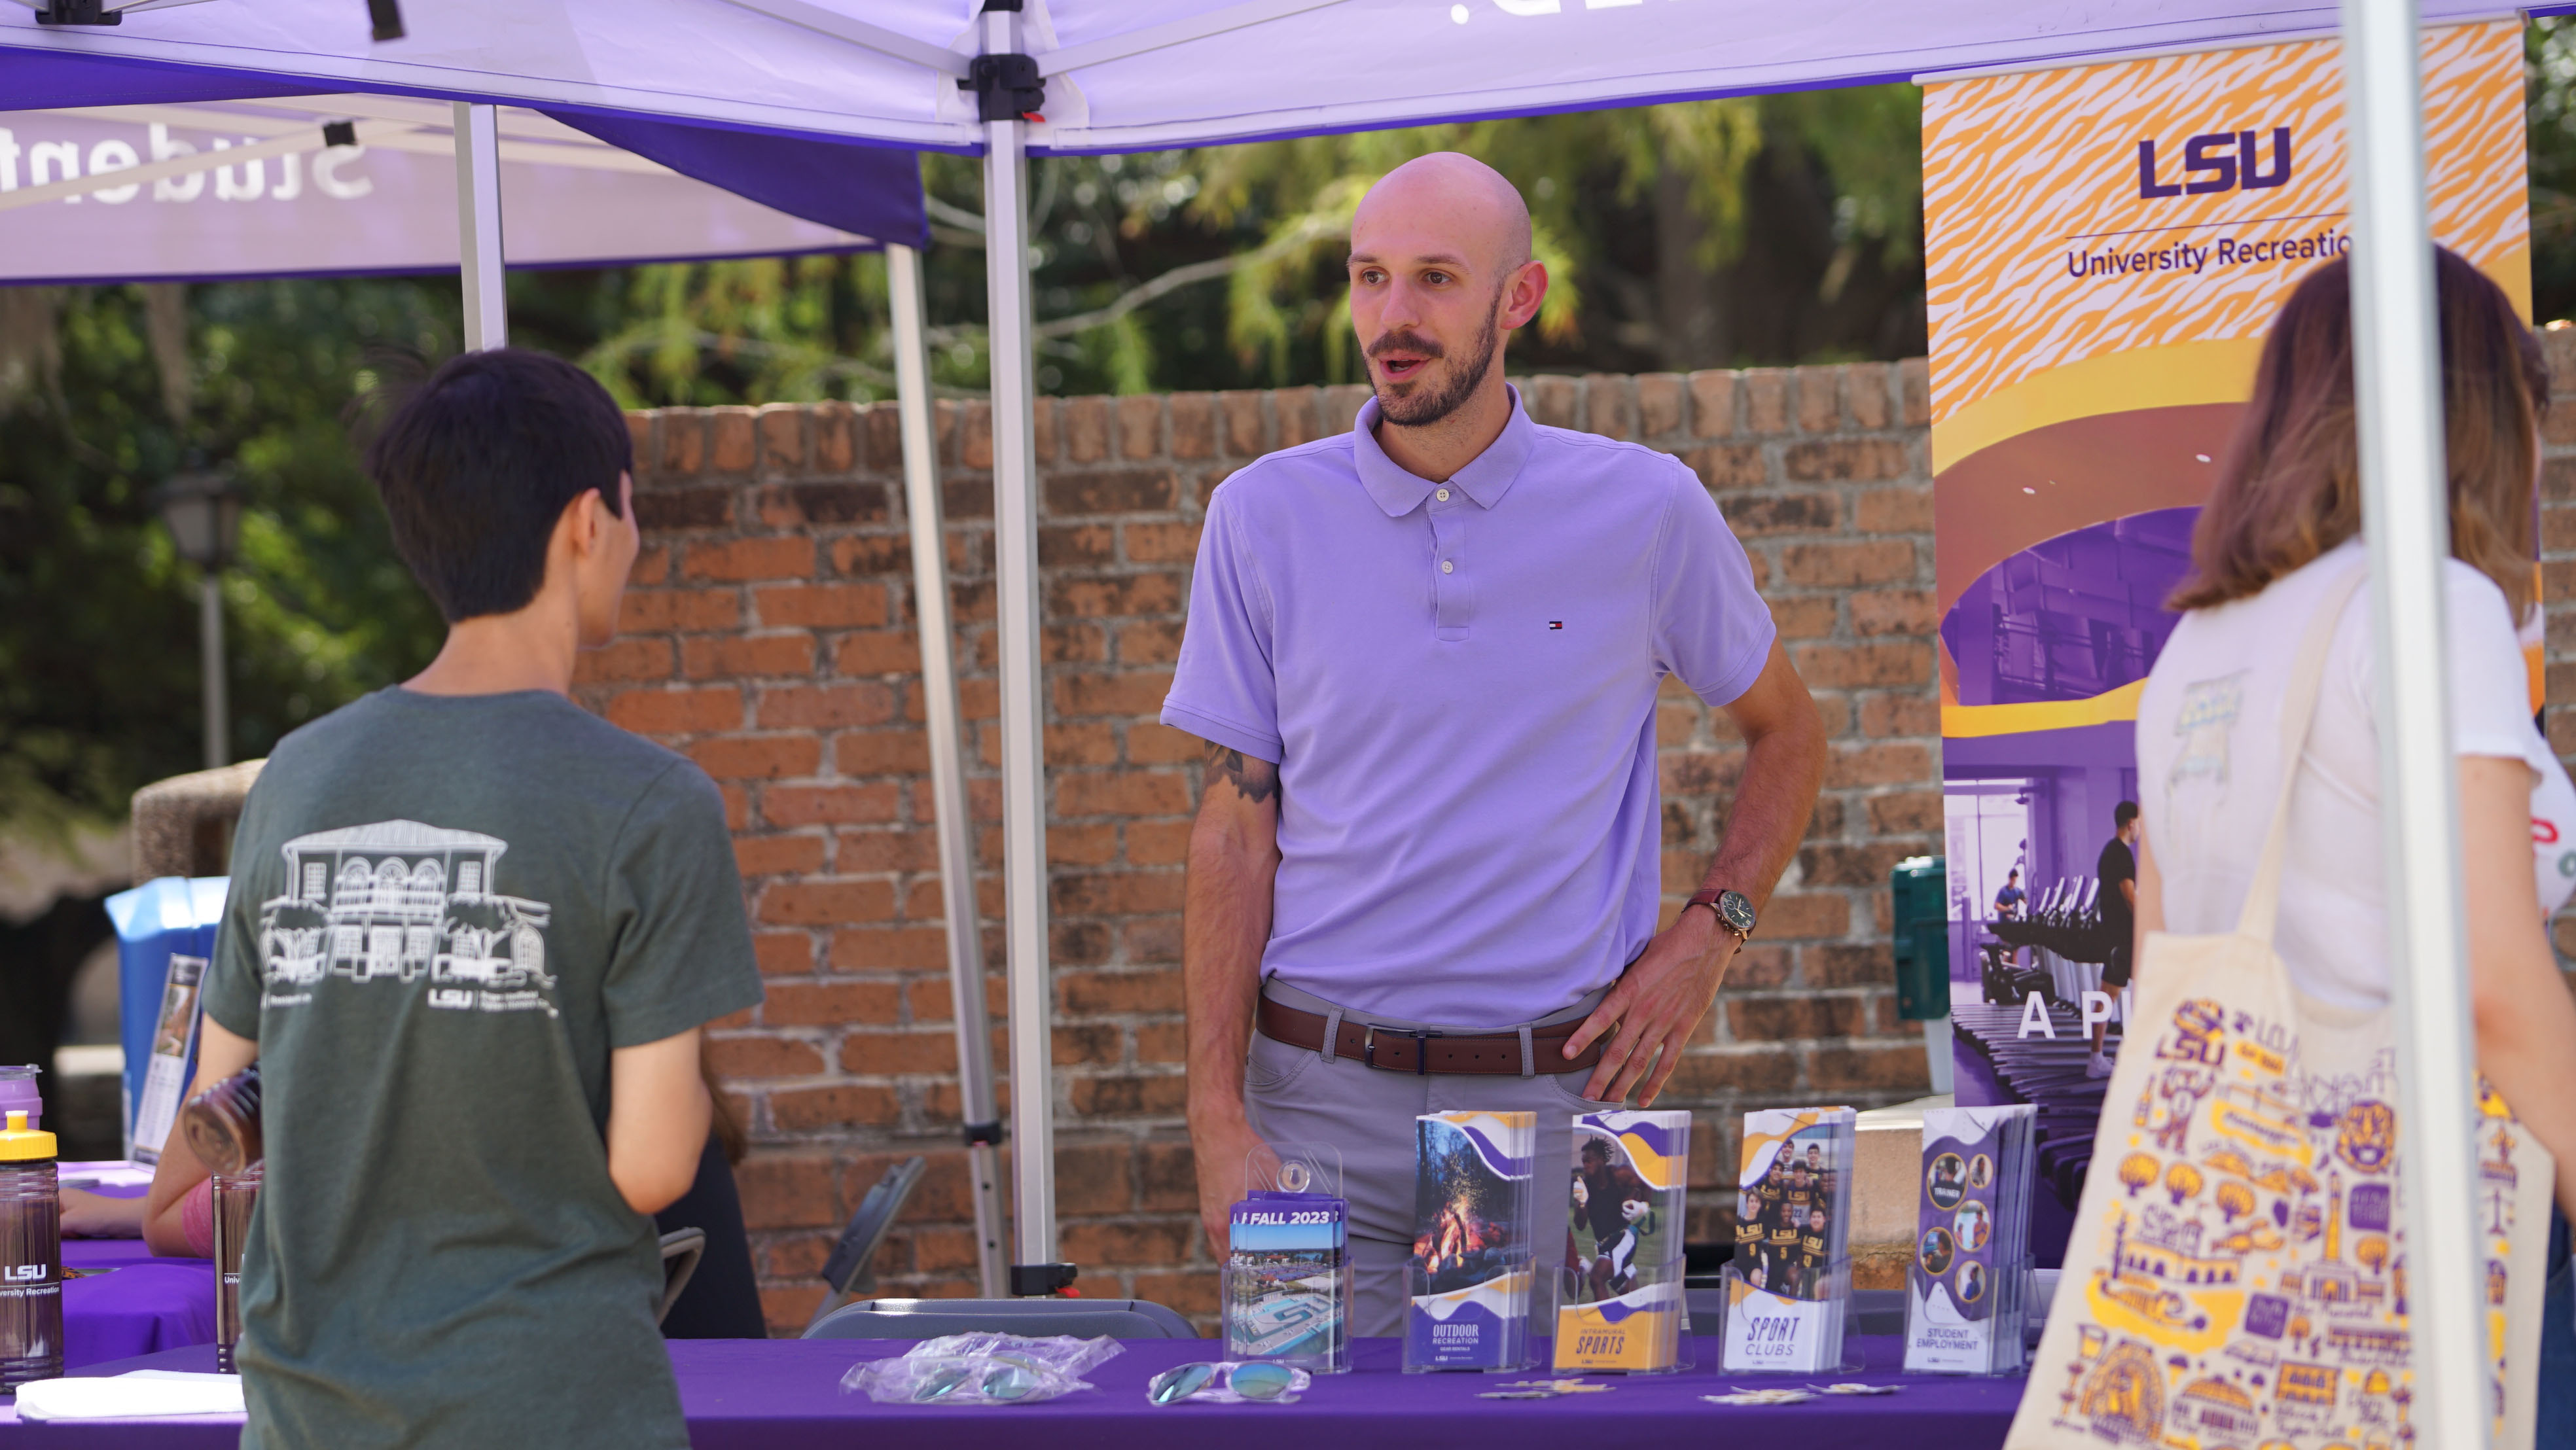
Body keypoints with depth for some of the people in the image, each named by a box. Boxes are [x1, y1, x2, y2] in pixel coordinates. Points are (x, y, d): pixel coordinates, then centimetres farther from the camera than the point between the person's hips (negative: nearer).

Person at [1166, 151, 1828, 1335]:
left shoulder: (1647, 512, 1)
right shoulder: (1265, 517, 2)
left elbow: (1787, 733, 17)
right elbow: (1236, 826, 3)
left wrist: (1707, 933, 0)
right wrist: (1217, 1118, -5)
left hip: (1554, 1101, 0)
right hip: (1322, 1102, 0)